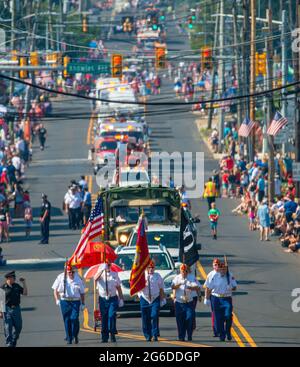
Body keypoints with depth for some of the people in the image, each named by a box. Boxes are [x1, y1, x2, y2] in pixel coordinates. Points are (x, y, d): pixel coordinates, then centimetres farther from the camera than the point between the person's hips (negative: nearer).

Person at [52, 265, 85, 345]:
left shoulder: (78, 278, 4)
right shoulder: (61, 278, 4)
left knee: (74, 318, -14)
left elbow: (82, 293, 9)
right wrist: (57, 300, -2)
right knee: (67, 320, -1)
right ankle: (69, 338, 6)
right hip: (64, 301, 1)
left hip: (75, 301, -1)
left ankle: (75, 336, 4)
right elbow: (55, 290, 11)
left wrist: (82, 304, 7)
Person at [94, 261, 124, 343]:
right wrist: (102, 270, -31)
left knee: (112, 316, -13)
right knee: (104, 317, 3)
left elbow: (118, 287, 14)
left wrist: (121, 298, 10)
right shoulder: (100, 274, 4)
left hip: (113, 299, 0)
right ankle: (104, 337, 8)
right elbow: (95, 278, -21)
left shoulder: (114, 275, 9)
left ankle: (112, 335, -9)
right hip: (103, 299, 0)